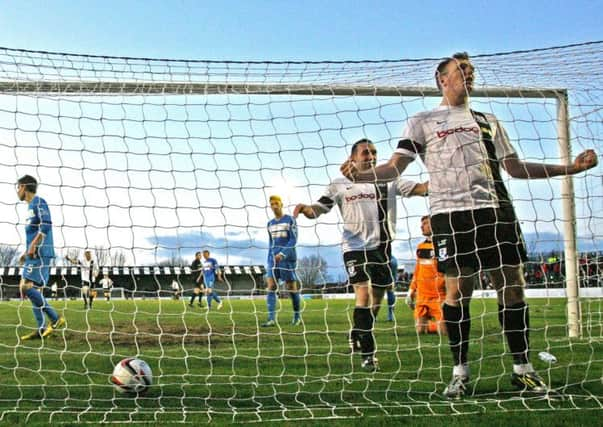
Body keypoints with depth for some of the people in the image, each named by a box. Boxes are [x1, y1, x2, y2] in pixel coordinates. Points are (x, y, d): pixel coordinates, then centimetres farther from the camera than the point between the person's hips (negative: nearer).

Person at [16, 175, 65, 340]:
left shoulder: (38, 202, -6)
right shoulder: (31, 205, 22)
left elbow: (46, 225, -19)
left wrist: (32, 246, -21)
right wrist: (27, 252, 21)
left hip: (40, 253, -10)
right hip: (34, 254, 10)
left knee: (27, 287, -15)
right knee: (30, 288, 5)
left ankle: (56, 319, -10)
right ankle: (41, 329, 5)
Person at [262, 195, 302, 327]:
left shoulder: (290, 220, -2)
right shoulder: (270, 223, 15)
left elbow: (294, 240, -9)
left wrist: (282, 254, -20)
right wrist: (269, 260, 17)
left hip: (288, 257, -5)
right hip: (273, 257, 5)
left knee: (291, 287, -1)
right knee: (270, 286, -9)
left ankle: (297, 316, 16)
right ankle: (271, 319, -13)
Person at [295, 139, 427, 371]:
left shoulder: (389, 181, 10)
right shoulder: (340, 184, 6)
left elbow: (421, 188, 2)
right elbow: (318, 209, 3)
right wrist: (305, 208, -19)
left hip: (382, 247, 4)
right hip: (356, 247, -3)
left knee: (376, 299, 10)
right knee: (364, 293, -19)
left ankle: (357, 338, 35)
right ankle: (367, 353, -11)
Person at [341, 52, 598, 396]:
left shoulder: (488, 121, 23)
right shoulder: (423, 122, 12)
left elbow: (515, 167, 22)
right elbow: (395, 167, 3)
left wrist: (570, 168, 17)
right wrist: (361, 175, -17)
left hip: (495, 210, 3)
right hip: (451, 213, -3)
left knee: (512, 287, 0)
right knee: (457, 291, -6)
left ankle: (523, 368, 12)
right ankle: (460, 371, 7)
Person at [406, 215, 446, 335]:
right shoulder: (421, 247, 13)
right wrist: (411, 292, 19)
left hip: (438, 296, -6)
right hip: (422, 296, 6)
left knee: (443, 331, -12)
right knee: (420, 329, 2)